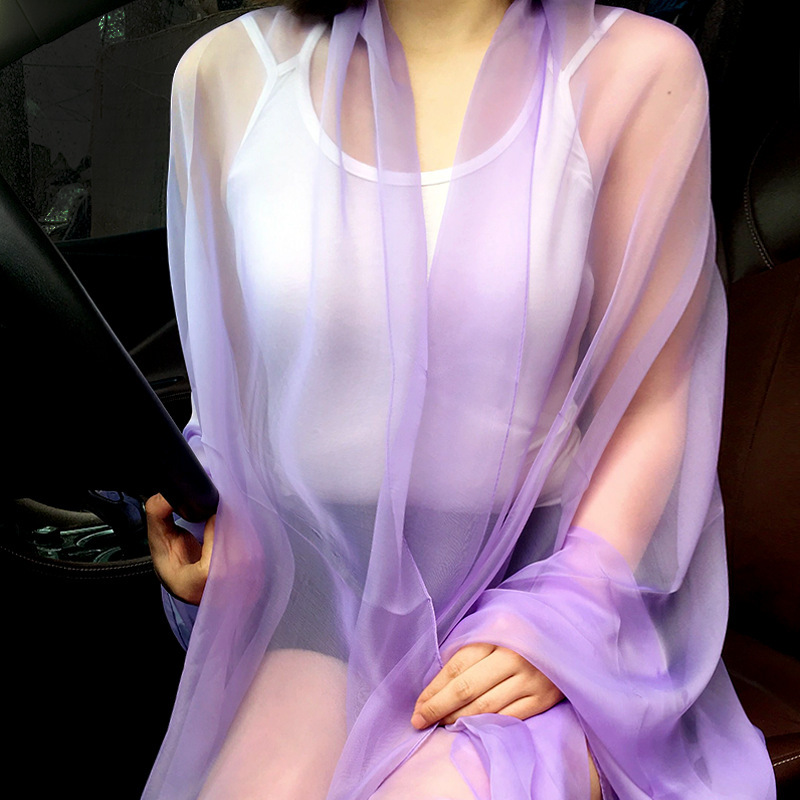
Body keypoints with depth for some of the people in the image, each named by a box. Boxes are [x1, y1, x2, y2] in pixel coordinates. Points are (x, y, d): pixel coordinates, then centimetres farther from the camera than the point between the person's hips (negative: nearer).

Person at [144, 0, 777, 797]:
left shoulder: (639, 70, -4)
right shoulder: (226, 73, 3)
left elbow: (650, 403, -2)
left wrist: (565, 612, -12)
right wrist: (209, 532, -2)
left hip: (532, 570, -1)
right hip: (315, 584, 2)